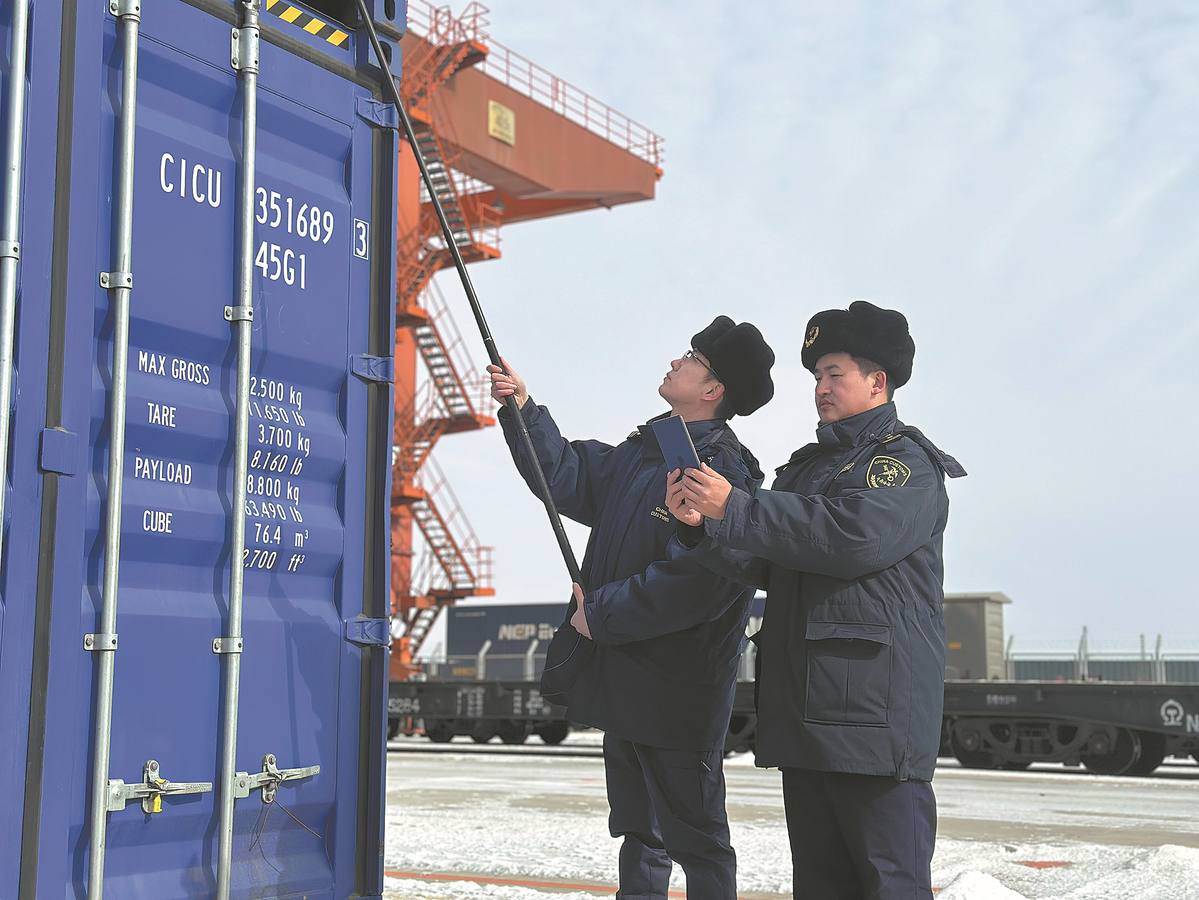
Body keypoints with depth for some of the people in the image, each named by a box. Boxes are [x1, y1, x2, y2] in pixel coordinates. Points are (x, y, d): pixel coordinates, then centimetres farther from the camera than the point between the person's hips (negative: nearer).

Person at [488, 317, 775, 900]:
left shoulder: (722, 469, -18)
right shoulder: (643, 452, 11)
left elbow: (694, 581, -27)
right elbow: (569, 478, 22)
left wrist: (600, 613, -17)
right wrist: (522, 409, 11)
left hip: (679, 692, -9)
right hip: (624, 678, 9)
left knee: (695, 837, 2)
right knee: (640, 831, 20)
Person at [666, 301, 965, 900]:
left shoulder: (907, 461, -1)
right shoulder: (806, 466, 23)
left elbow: (856, 534, -20)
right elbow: (762, 564, 17)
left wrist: (735, 507, -18)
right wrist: (701, 525, -2)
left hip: (877, 710, -8)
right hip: (803, 712, 8)